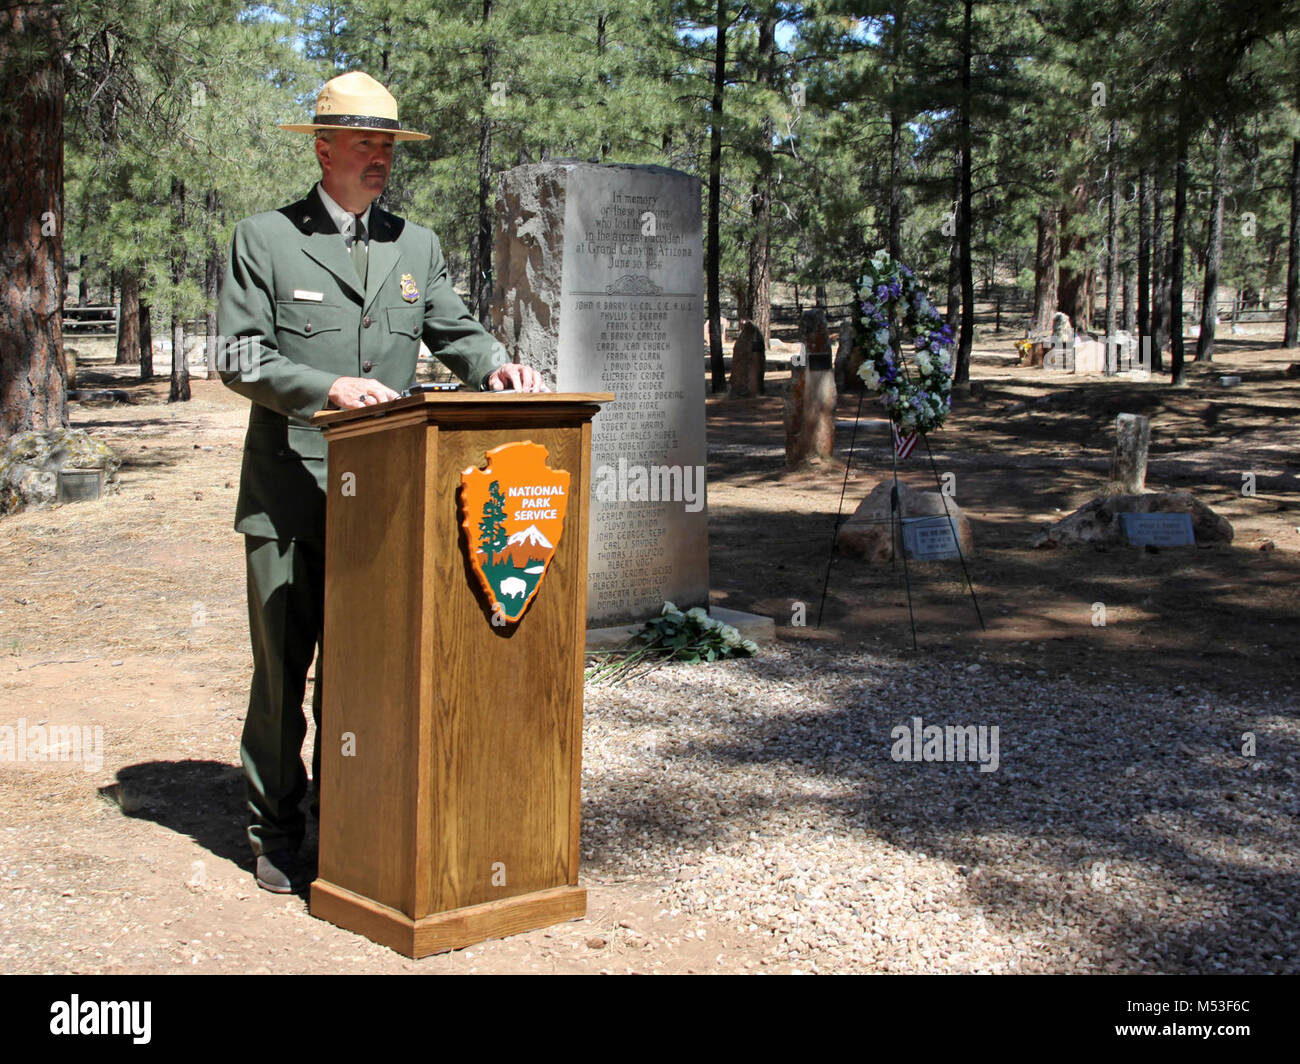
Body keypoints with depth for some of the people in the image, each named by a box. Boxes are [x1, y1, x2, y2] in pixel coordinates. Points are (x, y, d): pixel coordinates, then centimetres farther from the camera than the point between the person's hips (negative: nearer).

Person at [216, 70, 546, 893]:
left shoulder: (416, 245, 15)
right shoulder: (265, 239, 1)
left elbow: (454, 330, 11)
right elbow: (240, 357, -6)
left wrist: (495, 365, -11)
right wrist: (327, 386, -21)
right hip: (289, 498, -3)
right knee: (283, 669, 3)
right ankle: (276, 836, 16)